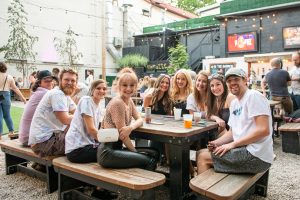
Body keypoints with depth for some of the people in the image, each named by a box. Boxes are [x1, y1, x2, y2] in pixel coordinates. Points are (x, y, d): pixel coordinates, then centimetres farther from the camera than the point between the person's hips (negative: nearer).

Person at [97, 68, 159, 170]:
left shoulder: (129, 101, 8)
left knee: (154, 154, 8)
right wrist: (135, 151, -6)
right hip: (107, 152, -9)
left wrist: (131, 127, -18)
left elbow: (140, 120, 5)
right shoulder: (117, 103, -18)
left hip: (117, 148, 9)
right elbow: (122, 134, -19)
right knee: (149, 161, -11)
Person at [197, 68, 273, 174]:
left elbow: (263, 130, -20)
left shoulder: (253, 96, -11)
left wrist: (232, 144, -17)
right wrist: (216, 143, 0)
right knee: (202, 152, 9)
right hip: (243, 149, 9)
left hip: (256, 155, -9)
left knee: (203, 157, -8)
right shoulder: (234, 103, 15)